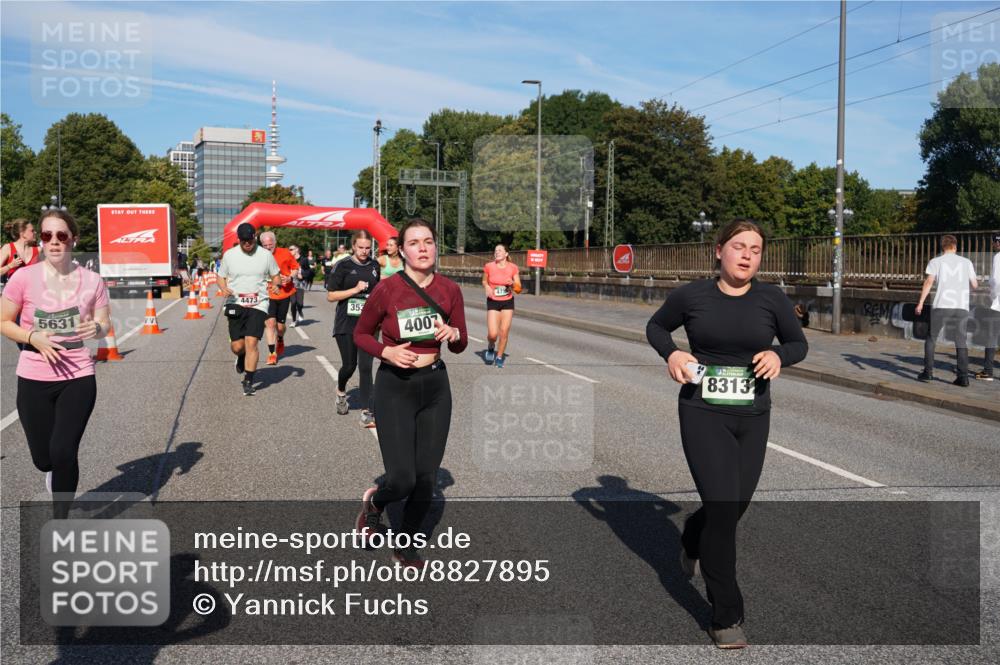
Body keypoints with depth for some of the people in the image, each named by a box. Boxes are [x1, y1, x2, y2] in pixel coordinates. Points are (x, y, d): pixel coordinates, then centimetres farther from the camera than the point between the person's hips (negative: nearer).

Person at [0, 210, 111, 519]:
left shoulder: (91, 280, -5)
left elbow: (105, 325, 5)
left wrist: (97, 328, -19)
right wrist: (33, 337, -17)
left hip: (78, 378, -1)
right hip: (34, 380, 1)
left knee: (63, 453, -9)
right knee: (43, 458, 9)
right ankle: (59, 489, 48)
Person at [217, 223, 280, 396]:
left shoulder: (265, 255, 2)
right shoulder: (229, 255, 4)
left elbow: (276, 276, 13)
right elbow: (221, 277, 13)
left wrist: (275, 285, -11)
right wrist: (224, 289, -9)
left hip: (258, 305, -1)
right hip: (235, 304, 1)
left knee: (252, 342, -13)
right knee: (237, 346, 1)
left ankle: (248, 382, -2)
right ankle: (241, 357, 39)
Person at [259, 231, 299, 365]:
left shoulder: (285, 253, -4)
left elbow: (295, 267, 8)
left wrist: (290, 278, -11)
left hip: (284, 293, 1)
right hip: (267, 295, -1)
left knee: (280, 325, 10)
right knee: (270, 322, -15)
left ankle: (280, 341, 44)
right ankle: (272, 353, -8)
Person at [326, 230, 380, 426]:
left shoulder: (374, 266, 7)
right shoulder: (343, 266, -4)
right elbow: (330, 296, -6)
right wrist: (356, 290, -15)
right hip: (346, 324, -2)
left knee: (366, 367, -6)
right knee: (349, 365, 6)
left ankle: (367, 412, -5)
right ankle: (341, 391, 40)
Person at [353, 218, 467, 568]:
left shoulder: (450, 289, -2)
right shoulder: (386, 289, -12)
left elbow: (460, 346, 9)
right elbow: (361, 333, 1)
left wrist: (454, 334, -14)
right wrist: (387, 352, -17)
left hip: (435, 386, 4)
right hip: (395, 386, -3)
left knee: (426, 477, 7)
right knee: (402, 479, -10)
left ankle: (407, 544, 30)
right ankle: (375, 502, 27)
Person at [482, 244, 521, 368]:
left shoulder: (513, 268, -5)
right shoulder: (489, 266, -6)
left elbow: (518, 289, -1)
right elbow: (484, 281, 11)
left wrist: (513, 284, -21)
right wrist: (487, 287, -10)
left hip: (508, 303, 1)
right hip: (493, 302, -1)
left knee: (504, 332, 0)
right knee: (492, 334, -11)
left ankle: (499, 357, 20)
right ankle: (490, 347, 24)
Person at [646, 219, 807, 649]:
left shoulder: (772, 300, -2)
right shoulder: (691, 295, -5)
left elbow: (799, 343, 11)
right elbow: (655, 327, 11)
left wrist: (779, 355, -12)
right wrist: (670, 353, -9)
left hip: (752, 418, 3)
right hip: (703, 414, -3)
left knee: (736, 506, 14)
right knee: (723, 507, -11)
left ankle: (693, 538, 51)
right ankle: (726, 617, 4)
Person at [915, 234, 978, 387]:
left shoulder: (936, 261, 6)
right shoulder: (966, 262, 12)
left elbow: (929, 281, -6)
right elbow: (974, 285, 15)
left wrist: (920, 303, -6)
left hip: (941, 306, -2)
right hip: (961, 307, 2)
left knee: (931, 338, 11)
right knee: (961, 341, 5)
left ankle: (928, 372, 7)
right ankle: (963, 377, 0)